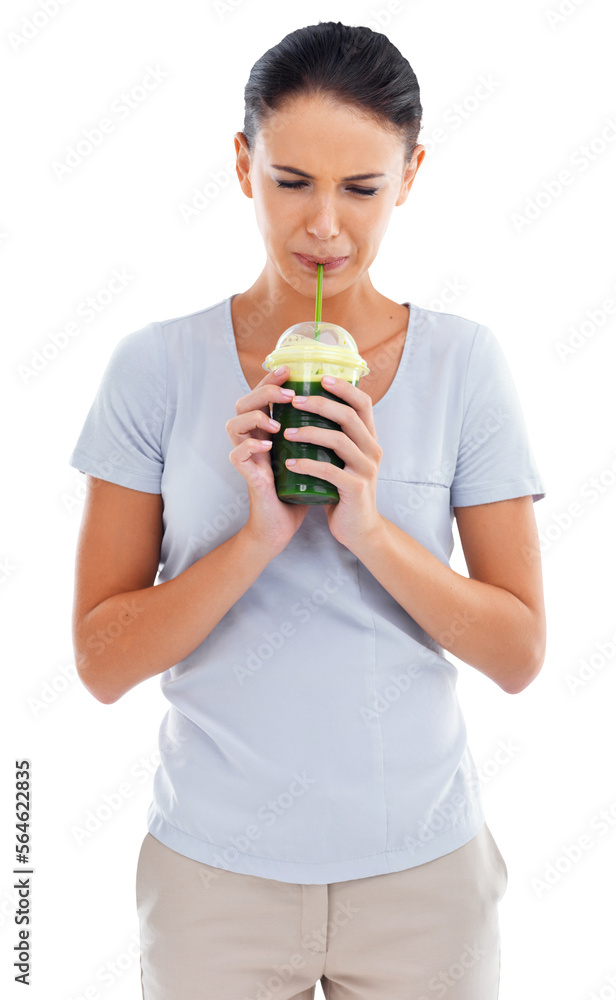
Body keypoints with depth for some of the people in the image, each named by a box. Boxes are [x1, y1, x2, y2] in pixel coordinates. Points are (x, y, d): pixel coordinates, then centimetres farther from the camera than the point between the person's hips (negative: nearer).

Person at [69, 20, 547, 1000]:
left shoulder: (465, 363, -6)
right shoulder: (156, 367, -7)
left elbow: (520, 654, -6)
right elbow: (102, 662, -8)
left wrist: (370, 529, -21)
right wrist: (257, 537, -22)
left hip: (421, 866, 1)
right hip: (214, 867, 0)